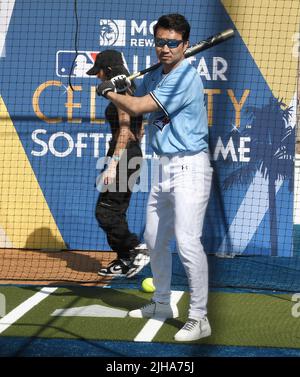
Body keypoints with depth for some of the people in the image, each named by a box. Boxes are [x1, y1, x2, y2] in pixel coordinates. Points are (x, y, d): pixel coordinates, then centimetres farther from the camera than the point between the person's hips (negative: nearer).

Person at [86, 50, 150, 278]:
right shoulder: (129, 90, 16)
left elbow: (125, 130, -21)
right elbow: (139, 131, 21)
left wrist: (113, 164, -25)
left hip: (123, 155, -10)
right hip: (133, 154, 10)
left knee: (105, 212, -8)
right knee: (115, 212, 12)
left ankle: (138, 250, -9)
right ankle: (124, 261, 14)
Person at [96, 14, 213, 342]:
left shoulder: (186, 78, -18)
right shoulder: (153, 78, 11)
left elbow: (138, 107, -20)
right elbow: (130, 109, 21)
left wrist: (109, 92, -2)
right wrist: (118, 88, 1)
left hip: (189, 167, -9)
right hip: (165, 168, 9)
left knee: (187, 241, -19)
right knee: (154, 238, 18)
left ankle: (199, 318, -15)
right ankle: (162, 303, 36)